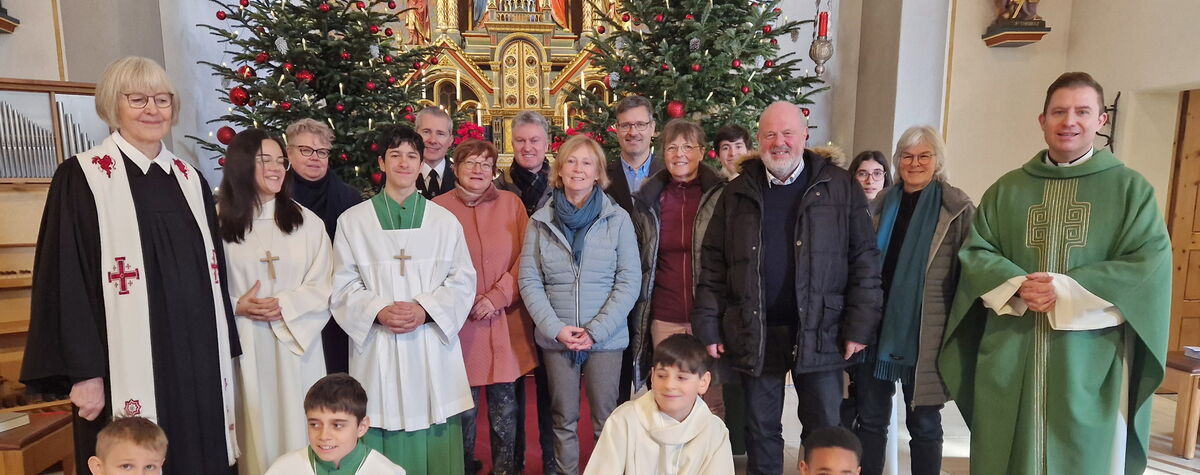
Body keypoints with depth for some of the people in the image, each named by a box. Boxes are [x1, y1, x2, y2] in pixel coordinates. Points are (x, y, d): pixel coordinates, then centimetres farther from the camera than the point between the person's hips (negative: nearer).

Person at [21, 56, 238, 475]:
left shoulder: (190, 180, 11)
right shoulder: (81, 177, -4)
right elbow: (67, 281, -8)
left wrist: (226, 354, 10)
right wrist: (84, 372, -12)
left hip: (199, 361, 5)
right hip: (129, 368, -4)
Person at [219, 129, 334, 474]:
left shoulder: (305, 221, 2)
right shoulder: (218, 221, 0)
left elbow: (323, 285, -1)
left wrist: (285, 306, -14)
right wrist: (236, 307, -14)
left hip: (296, 342, 1)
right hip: (244, 344, 0)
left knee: (296, 425, 7)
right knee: (256, 427, 9)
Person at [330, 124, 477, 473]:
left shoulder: (445, 221, 5)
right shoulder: (352, 221, 4)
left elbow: (463, 280, 3)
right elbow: (344, 286, 3)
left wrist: (426, 309, -12)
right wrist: (379, 312, -14)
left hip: (432, 345, 1)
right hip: (377, 347, 0)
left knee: (434, 440, 6)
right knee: (383, 444, 6)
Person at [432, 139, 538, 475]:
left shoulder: (511, 203, 4)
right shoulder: (438, 207, 1)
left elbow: (525, 258, 1)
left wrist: (498, 296, -8)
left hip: (505, 324, 1)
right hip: (459, 324, -1)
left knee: (504, 409, 9)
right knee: (463, 409, 9)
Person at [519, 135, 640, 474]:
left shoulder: (618, 219, -2)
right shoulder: (540, 221, 3)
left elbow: (629, 280, -4)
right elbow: (529, 281, 0)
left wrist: (596, 330, -12)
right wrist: (556, 328, -11)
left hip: (606, 338, -1)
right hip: (555, 339, 1)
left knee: (606, 420, 9)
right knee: (563, 420, 13)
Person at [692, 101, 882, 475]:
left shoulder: (840, 187, 0)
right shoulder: (737, 192, 5)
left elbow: (864, 260, -1)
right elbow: (713, 265, 4)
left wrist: (859, 327, -7)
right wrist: (708, 327, -1)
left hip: (820, 333, -1)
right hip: (754, 334, 1)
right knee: (761, 433, 14)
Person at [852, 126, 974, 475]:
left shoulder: (958, 208, -2)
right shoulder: (881, 205, 9)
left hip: (924, 333, -3)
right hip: (876, 325, 4)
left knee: (923, 423, 10)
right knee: (870, 418, 10)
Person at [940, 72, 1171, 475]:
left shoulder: (1131, 189, 6)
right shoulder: (1007, 189, 10)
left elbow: (1150, 264, -5)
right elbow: (975, 251, 4)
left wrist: (1066, 290, -16)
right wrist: (1016, 287, -15)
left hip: (1090, 359, -1)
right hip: (1009, 356, 1)